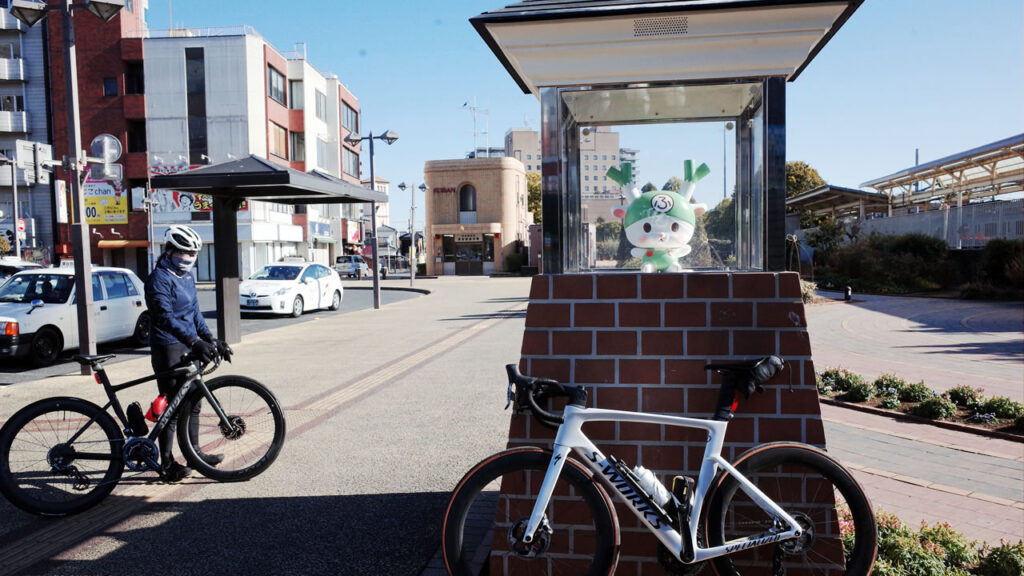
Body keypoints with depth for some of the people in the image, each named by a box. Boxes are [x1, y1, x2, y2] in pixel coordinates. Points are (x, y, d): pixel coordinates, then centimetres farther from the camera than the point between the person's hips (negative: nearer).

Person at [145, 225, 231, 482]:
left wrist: (211, 340, 8)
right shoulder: (159, 279, -13)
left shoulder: (187, 277, 14)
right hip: (168, 348, -8)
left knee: (192, 401, 14)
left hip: (188, 347, 9)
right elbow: (165, 318, -25)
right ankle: (166, 464, 7)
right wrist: (195, 341, -34)